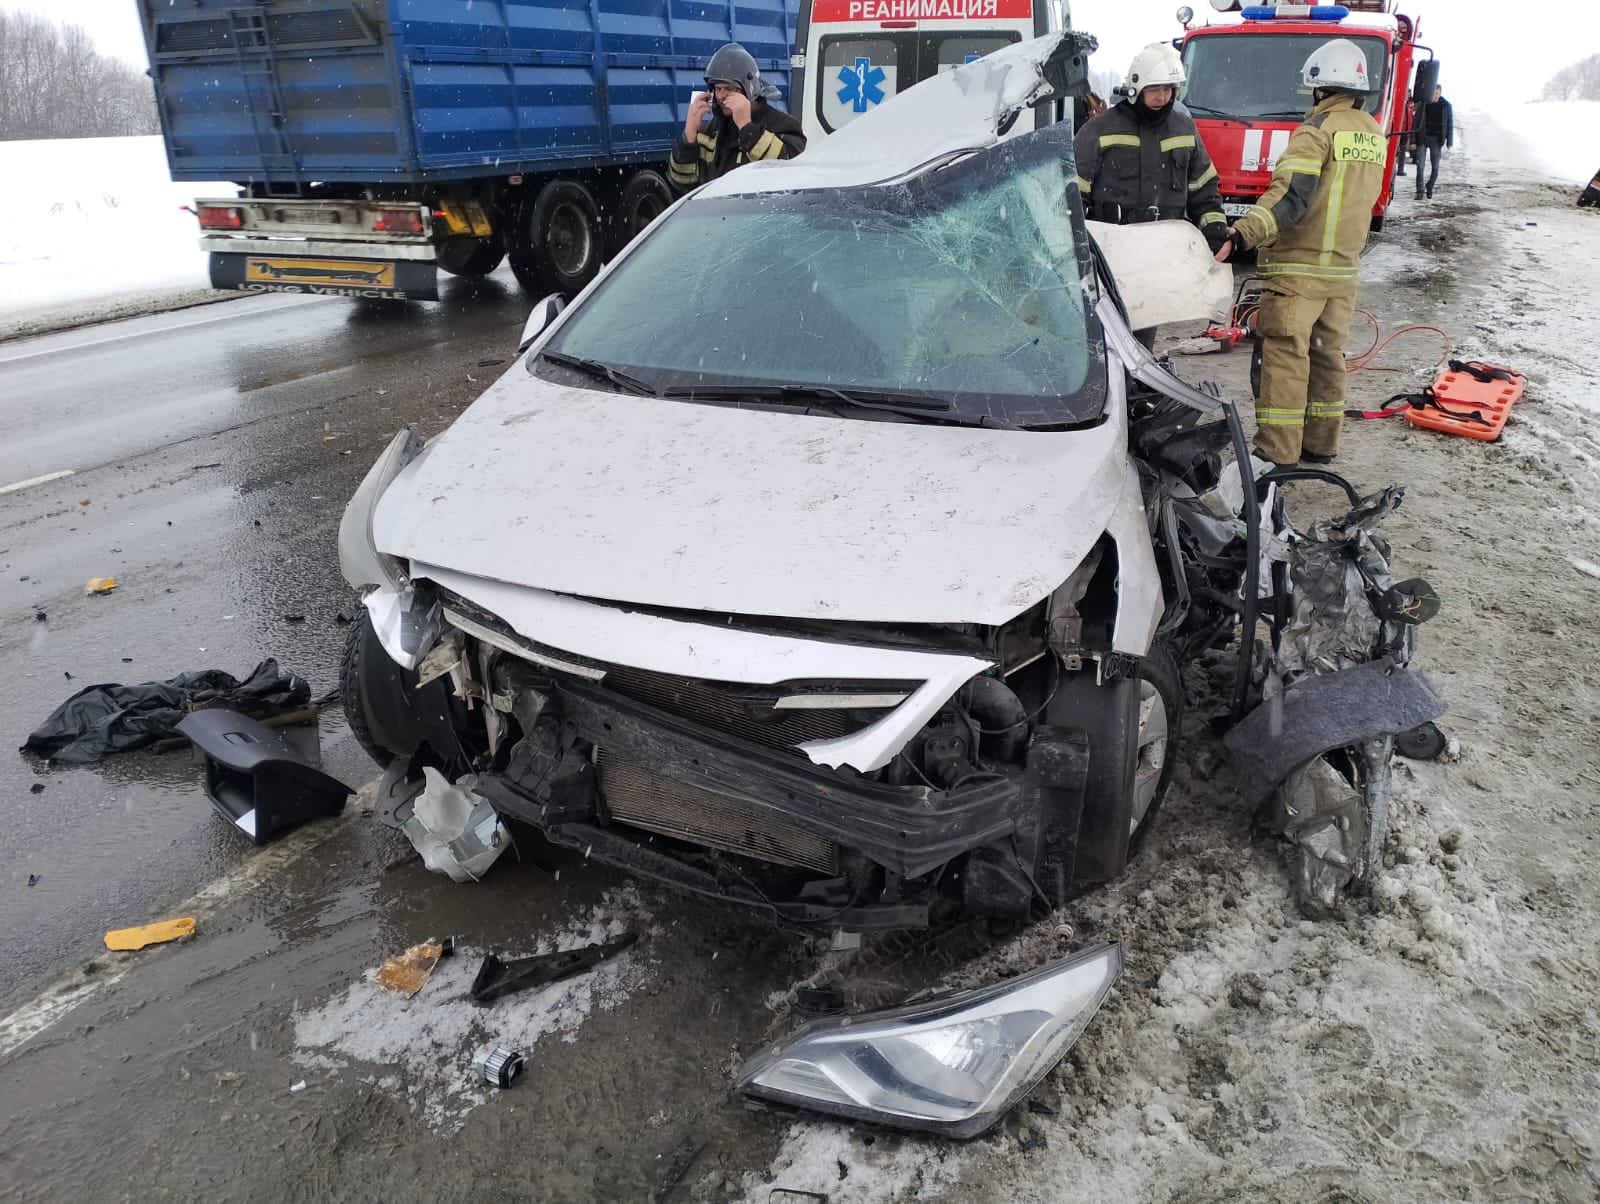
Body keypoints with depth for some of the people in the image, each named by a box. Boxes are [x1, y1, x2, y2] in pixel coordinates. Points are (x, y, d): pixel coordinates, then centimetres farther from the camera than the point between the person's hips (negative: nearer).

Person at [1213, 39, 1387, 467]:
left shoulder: (1318, 128, -11)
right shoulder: (1373, 134, 14)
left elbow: (1290, 195, -25)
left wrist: (1242, 233, -34)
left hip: (1298, 267, -8)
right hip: (1343, 268, 8)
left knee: (1286, 356, -6)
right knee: (1327, 355, 14)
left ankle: (1277, 454, -7)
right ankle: (1320, 444, 22)